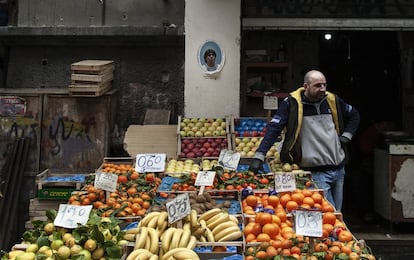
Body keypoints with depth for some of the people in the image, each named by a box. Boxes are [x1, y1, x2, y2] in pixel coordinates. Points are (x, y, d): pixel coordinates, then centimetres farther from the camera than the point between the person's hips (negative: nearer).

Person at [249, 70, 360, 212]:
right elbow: (274, 129, -14)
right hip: (316, 172, -5)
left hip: (338, 168, 6)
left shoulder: (332, 100, 5)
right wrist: (259, 156, -23)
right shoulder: (292, 103, -9)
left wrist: (346, 136, 9)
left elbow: (354, 115, 23)